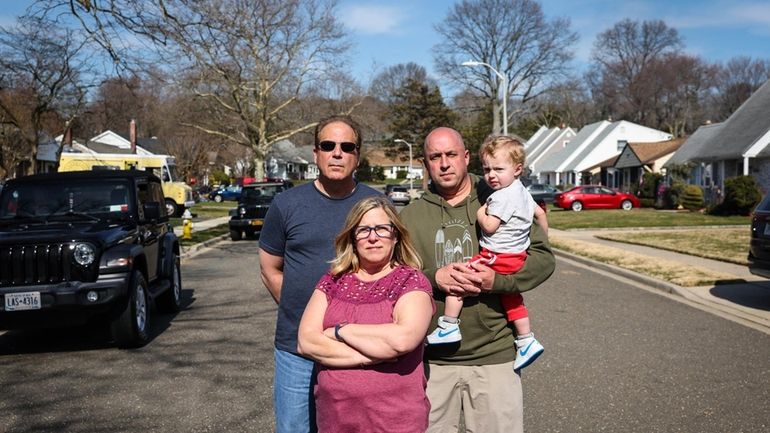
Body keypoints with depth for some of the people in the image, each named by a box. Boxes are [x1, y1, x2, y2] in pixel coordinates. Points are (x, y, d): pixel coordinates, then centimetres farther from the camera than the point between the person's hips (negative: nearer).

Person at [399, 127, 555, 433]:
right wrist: (433, 278, -15)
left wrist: (497, 280, -17)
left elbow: (543, 257, -1)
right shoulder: (411, 215, 8)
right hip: (431, 358, 2)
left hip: (495, 354, -2)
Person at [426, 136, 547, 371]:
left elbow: (489, 226, -23)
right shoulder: (522, 191, 12)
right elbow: (540, 213, 20)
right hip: (516, 256, 10)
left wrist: (480, 213, -4)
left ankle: (449, 327, -7)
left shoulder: (503, 197, -19)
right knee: (511, 298, 21)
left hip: (497, 257, -10)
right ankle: (527, 341, 28)